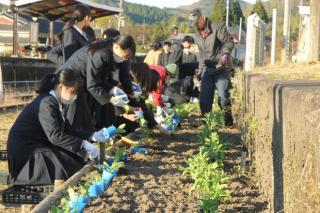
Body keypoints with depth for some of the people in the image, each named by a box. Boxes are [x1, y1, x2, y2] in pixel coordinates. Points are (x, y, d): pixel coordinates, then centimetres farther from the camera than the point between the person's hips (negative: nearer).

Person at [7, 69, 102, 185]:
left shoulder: (56, 103, 8)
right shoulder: (47, 103, -22)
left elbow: (66, 130, 12)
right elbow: (55, 136, -31)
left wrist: (91, 136, 2)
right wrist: (84, 144, -31)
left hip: (39, 146, 10)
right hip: (25, 152, -10)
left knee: (75, 161, 0)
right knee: (68, 167, -19)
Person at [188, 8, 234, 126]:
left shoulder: (218, 28, -8)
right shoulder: (197, 36, 15)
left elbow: (229, 42, -14)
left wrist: (225, 54, -31)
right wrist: (200, 71, 19)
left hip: (222, 69, -6)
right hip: (207, 70, 7)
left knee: (223, 96, -12)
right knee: (204, 98, 2)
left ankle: (228, 120, 3)